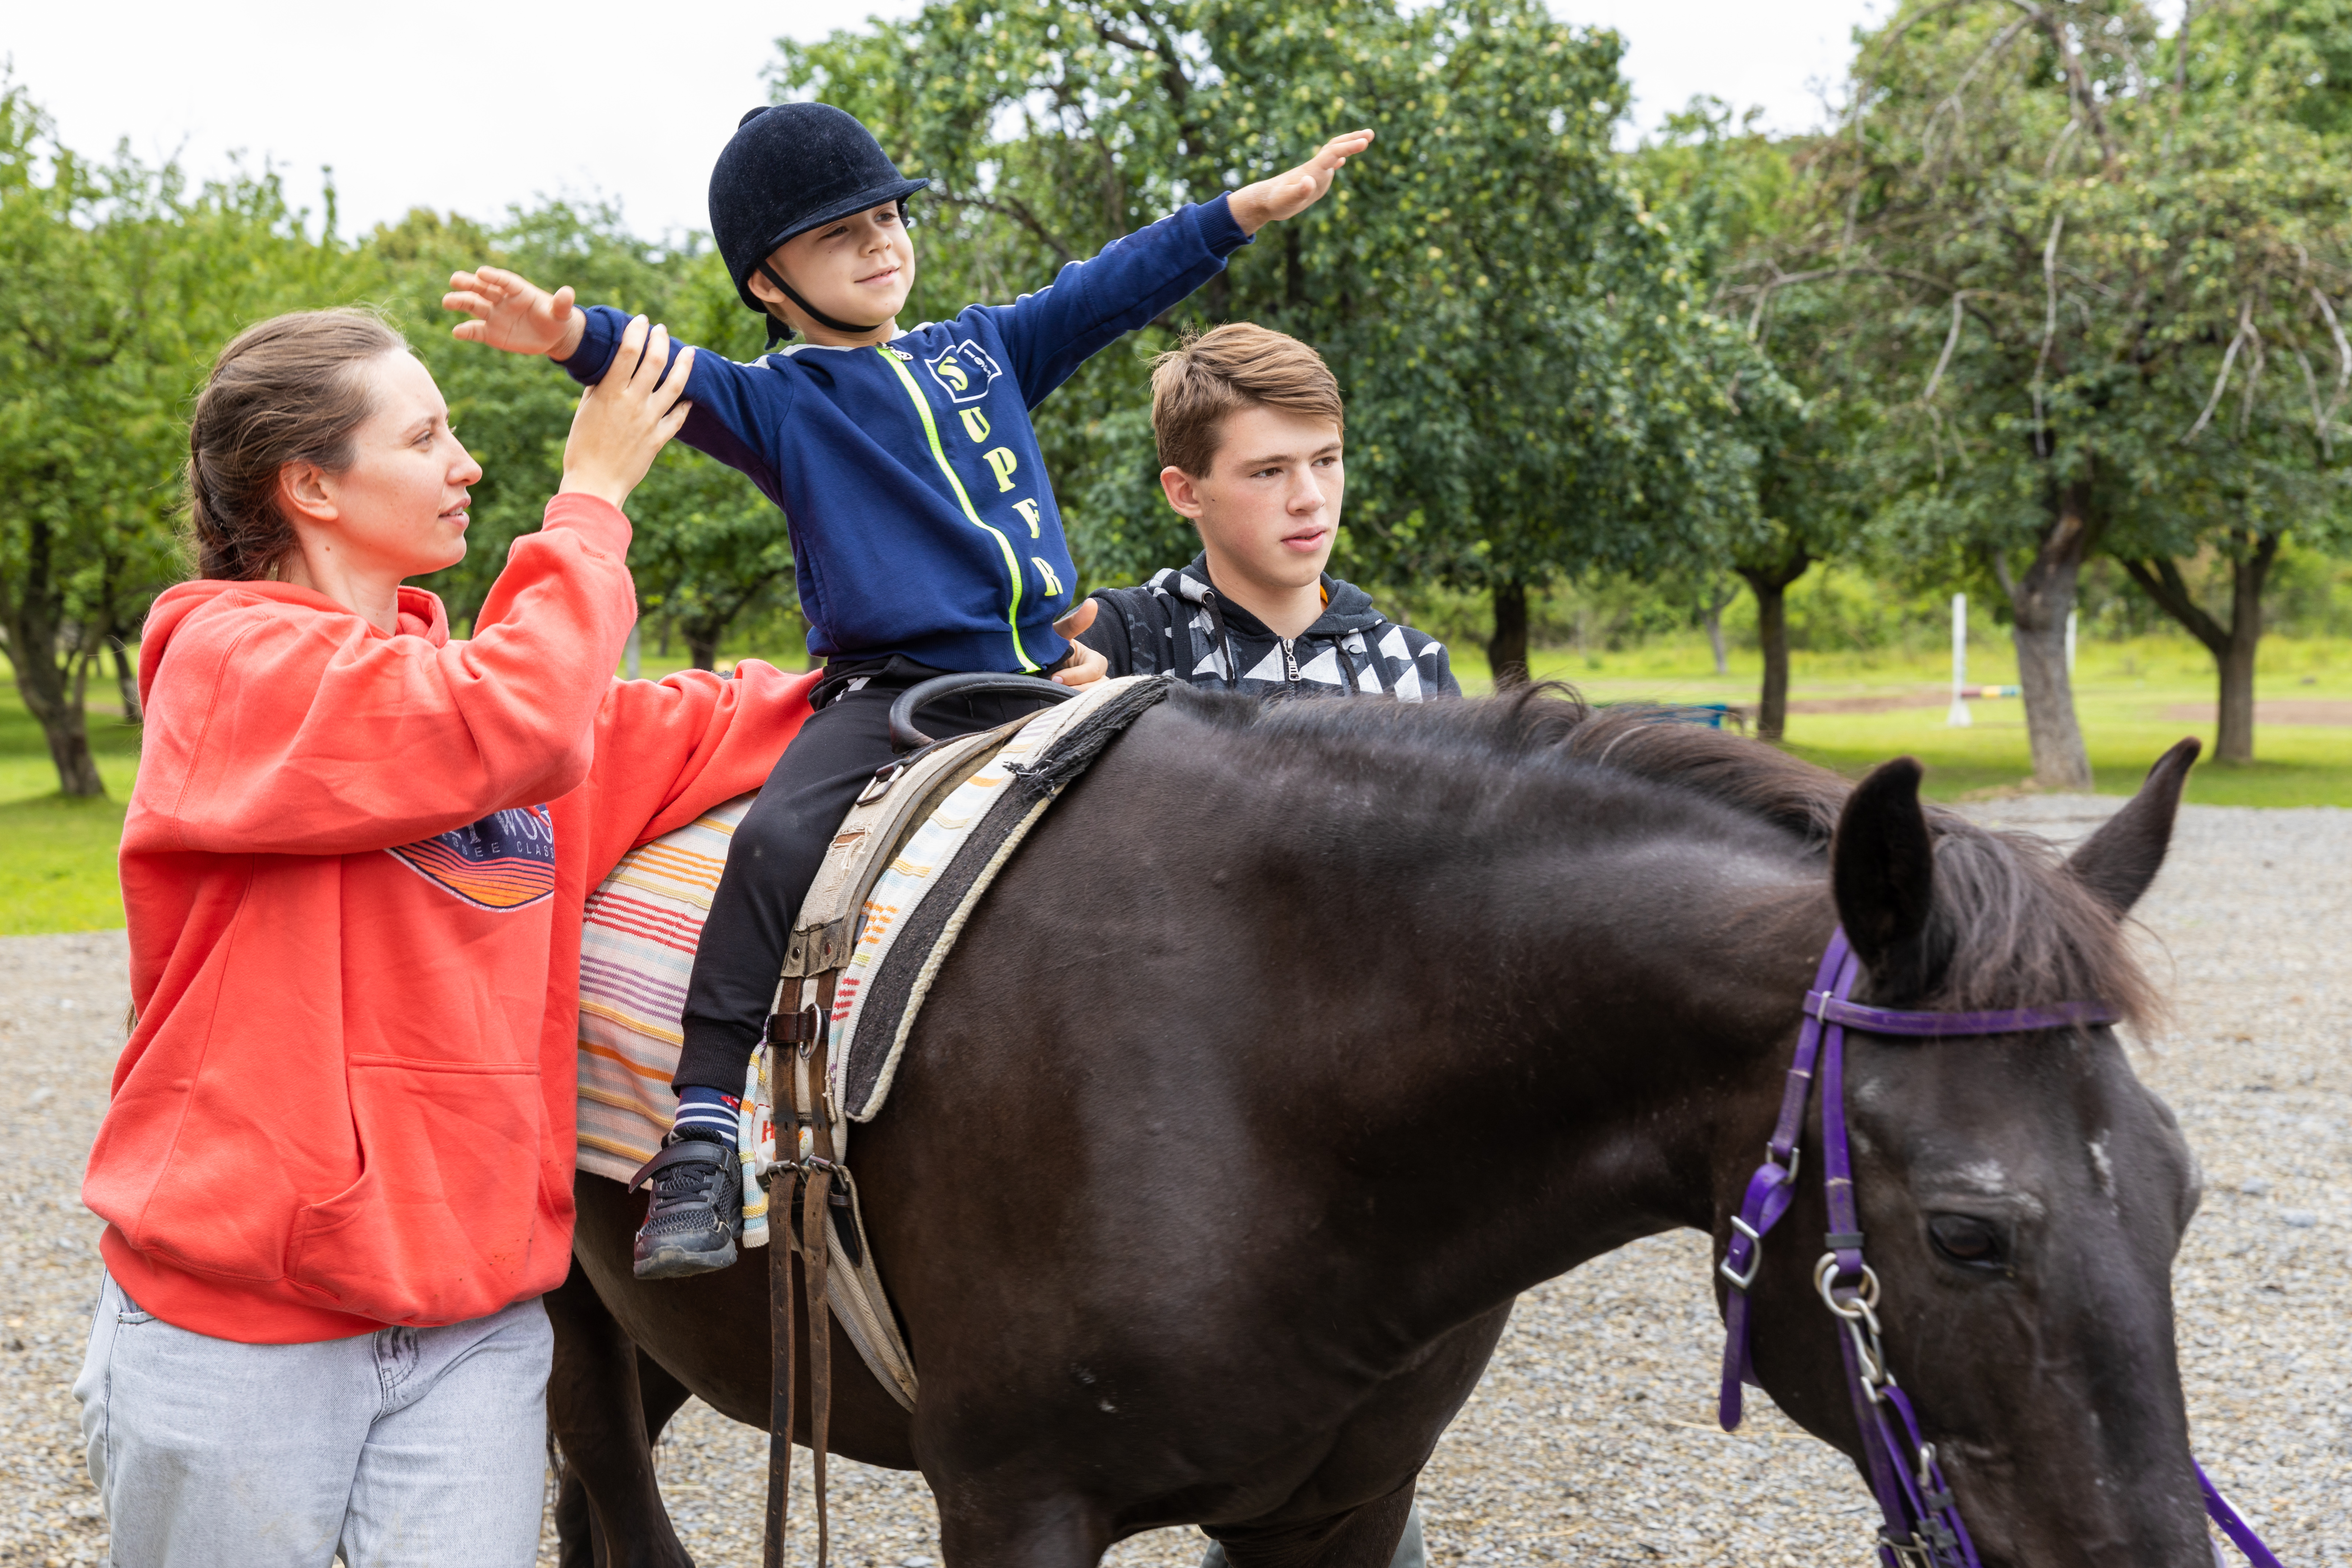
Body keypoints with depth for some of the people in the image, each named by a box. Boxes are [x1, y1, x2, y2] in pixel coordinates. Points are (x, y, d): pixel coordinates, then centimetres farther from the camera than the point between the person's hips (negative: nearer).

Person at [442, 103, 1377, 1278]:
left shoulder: (984, 351, 17)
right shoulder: (779, 403, 3)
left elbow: (1110, 288, 18)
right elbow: (678, 380, -16)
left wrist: (1254, 206, 16)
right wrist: (578, 338, -37)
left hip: (1042, 683, 5)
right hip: (892, 695, -5)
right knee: (776, 841, -27)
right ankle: (701, 1139, -27)